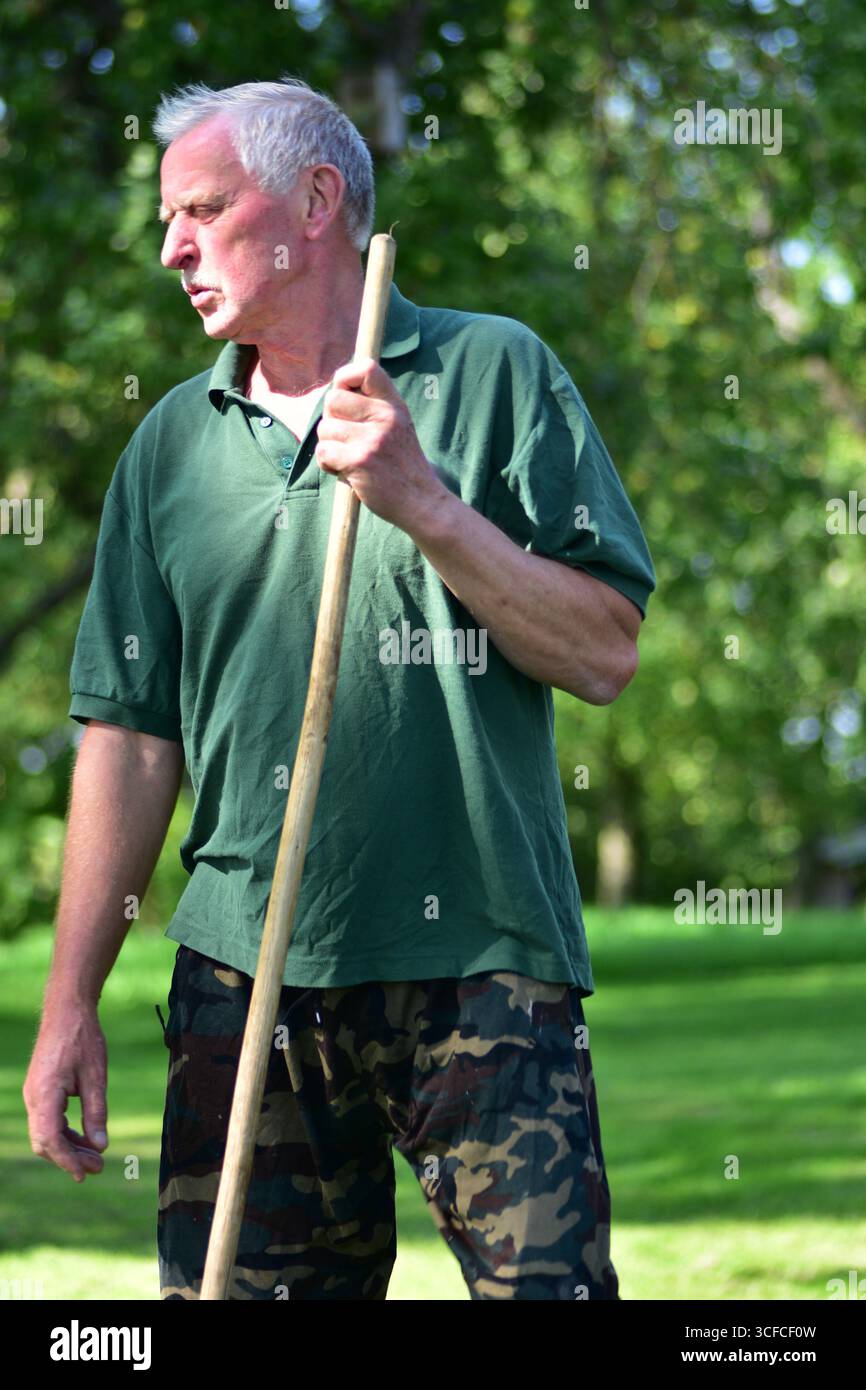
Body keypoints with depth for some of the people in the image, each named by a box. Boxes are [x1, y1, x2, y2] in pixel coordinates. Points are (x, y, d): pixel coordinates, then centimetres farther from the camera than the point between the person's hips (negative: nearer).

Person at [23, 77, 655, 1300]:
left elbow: (606, 655, -2)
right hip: (247, 971, 4)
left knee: (546, 1278, -11)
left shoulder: (493, 373, 3)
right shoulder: (173, 443, 13)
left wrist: (426, 507, -14)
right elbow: (130, 735, 12)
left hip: (479, 957, -3)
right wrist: (70, 1003, 7)